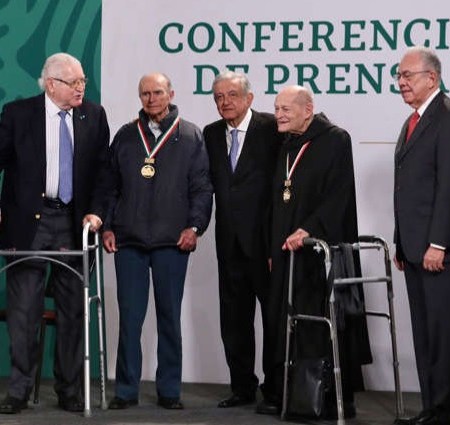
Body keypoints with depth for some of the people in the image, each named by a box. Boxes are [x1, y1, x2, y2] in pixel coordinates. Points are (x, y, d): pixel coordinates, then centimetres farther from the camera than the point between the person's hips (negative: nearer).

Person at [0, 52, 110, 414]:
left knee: (73, 309, 7)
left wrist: (96, 211, -5)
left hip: (72, 221, 2)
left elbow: (103, 168, 7)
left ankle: (70, 390, 16)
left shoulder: (94, 116, 6)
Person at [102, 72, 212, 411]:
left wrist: (195, 226, -7)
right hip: (128, 241, 2)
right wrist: (107, 227, 5)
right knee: (130, 316, 2)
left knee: (170, 316, 5)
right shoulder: (126, 136, 11)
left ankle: (169, 390, 12)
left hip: (172, 242, -1)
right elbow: (111, 186, 13)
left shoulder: (190, 136, 5)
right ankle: (127, 390, 9)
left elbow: (202, 188, 3)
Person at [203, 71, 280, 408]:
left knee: (273, 313, 3)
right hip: (230, 241, 6)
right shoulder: (211, 134, 10)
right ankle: (243, 387, 20)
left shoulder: (271, 128, -7)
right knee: (234, 318, 10)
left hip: (265, 238, -5)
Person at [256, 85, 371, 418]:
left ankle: (340, 399, 1)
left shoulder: (335, 140, -6)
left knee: (326, 325, -5)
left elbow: (338, 195, -15)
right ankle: (280, 395, 8)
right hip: (289, 251, 7)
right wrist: (275, 249, 14)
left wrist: (309, 229, -23)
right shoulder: (287, 147, 16)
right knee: (284, 324, 4)